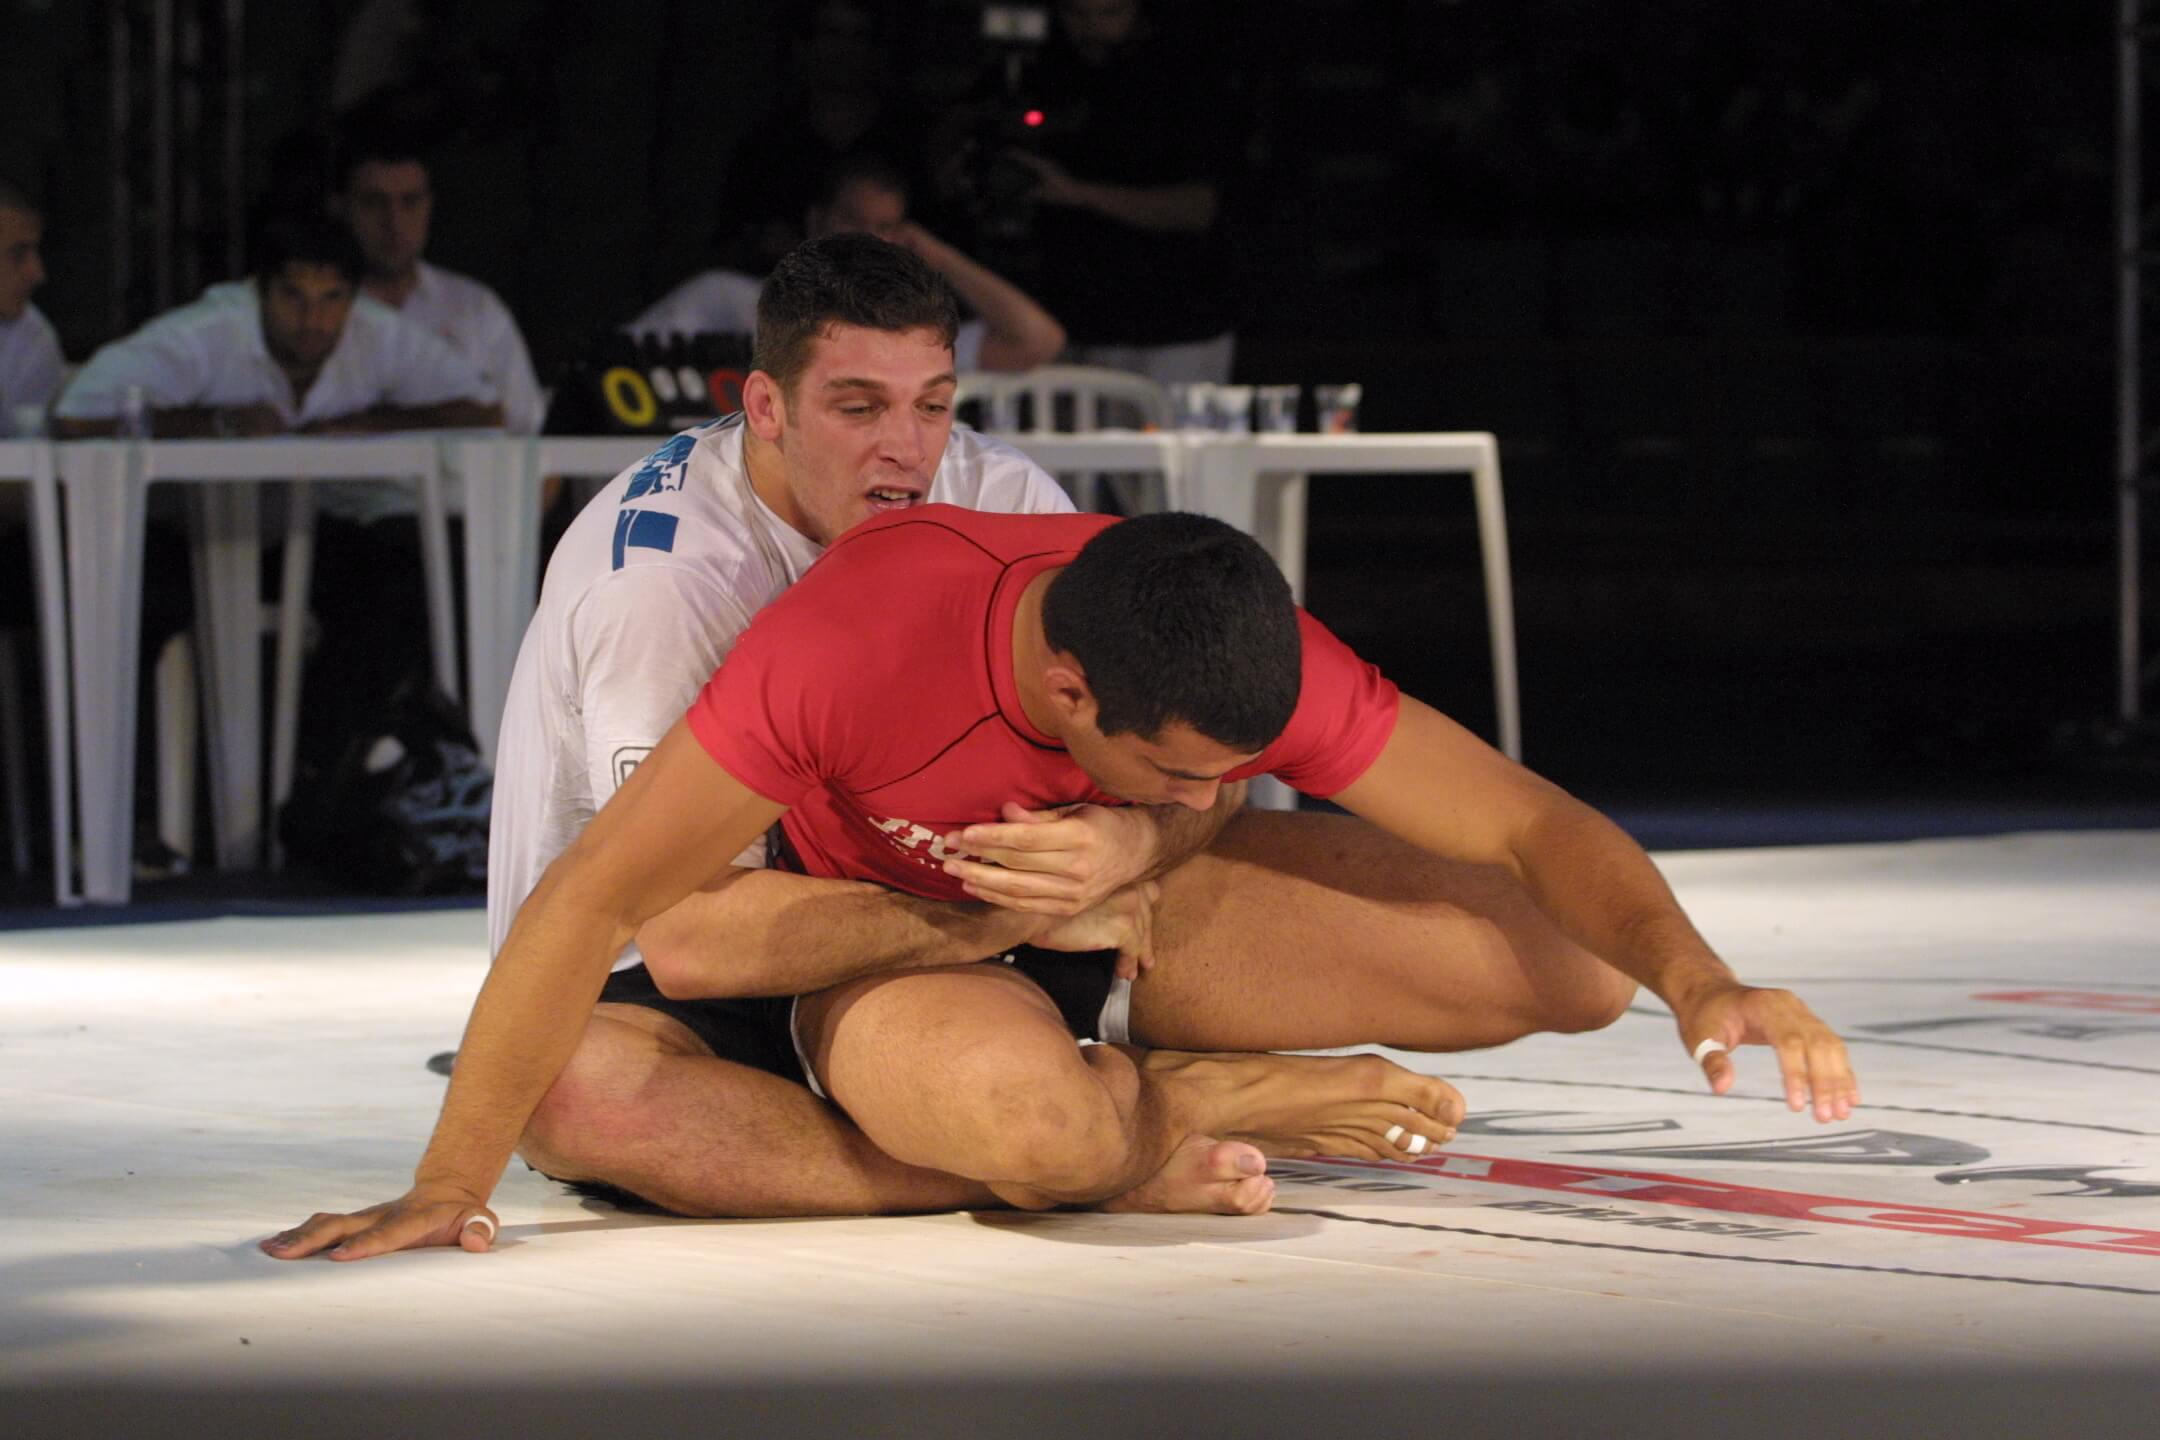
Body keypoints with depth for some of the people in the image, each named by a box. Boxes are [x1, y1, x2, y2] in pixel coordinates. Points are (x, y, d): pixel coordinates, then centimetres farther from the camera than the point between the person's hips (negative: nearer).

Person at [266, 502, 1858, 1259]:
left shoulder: (1257, 661, -26)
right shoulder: (850, 645, -37)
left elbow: (1533, 826, -20)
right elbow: (592, 901, -32)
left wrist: (1697, 979, -39)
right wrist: (451, 1185, -30)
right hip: (891, 944, -5)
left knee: (1581, 974, -9)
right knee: (1049, 1129, -43)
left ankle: (1141, 1061, 13)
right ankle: (1160, 1108, -2)